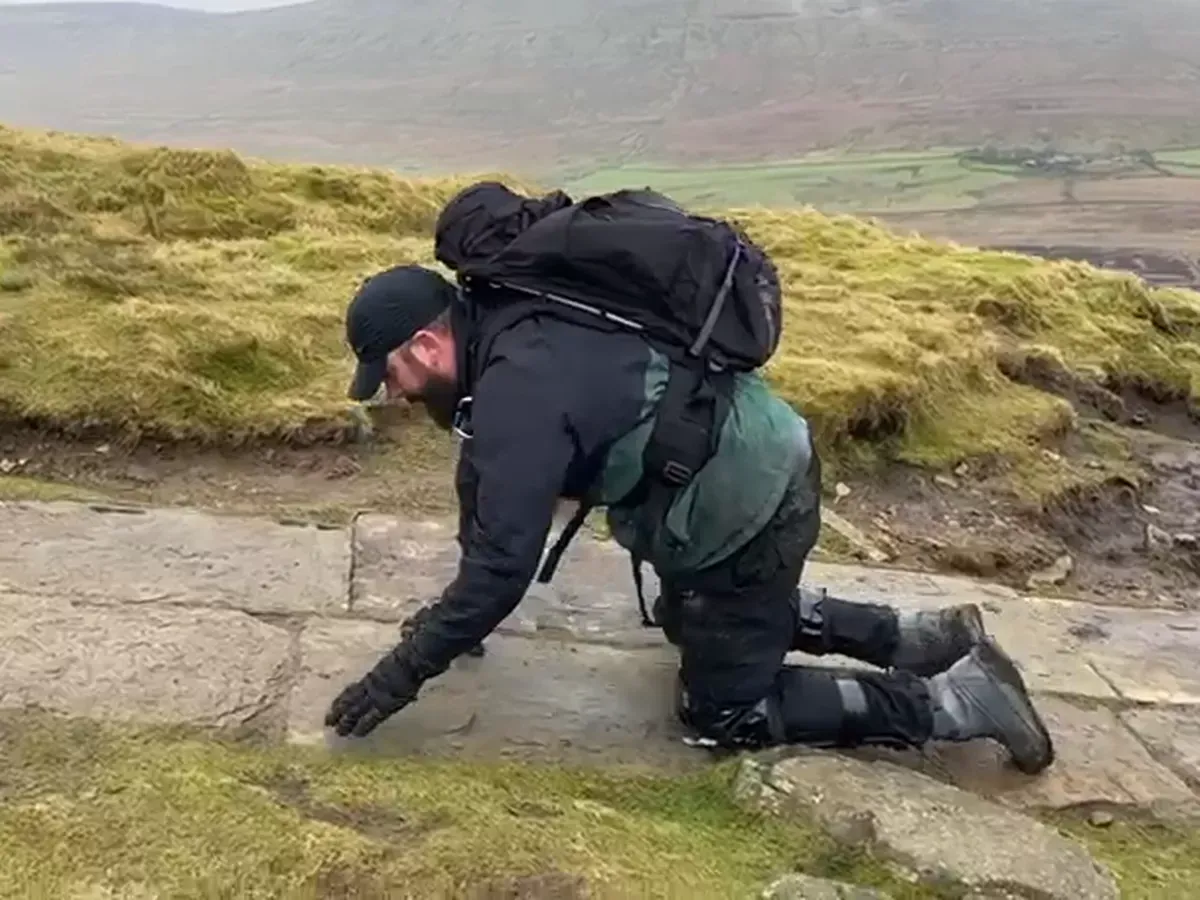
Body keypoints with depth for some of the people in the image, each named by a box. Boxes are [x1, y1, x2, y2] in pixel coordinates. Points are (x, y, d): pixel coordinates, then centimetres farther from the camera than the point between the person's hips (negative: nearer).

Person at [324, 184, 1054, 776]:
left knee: (725, 713, 7)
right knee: (688, 620, 31)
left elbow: (504, 563, -27)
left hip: (753, 511, -10)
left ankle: (954, 700, 10)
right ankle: (917, 638, 26)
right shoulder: (506, 334, 6)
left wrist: (400, 676, -16)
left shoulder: (520, 390, -26)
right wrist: (457, 612, 18)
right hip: (764, 464, 10)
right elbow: (486, 476, 16)